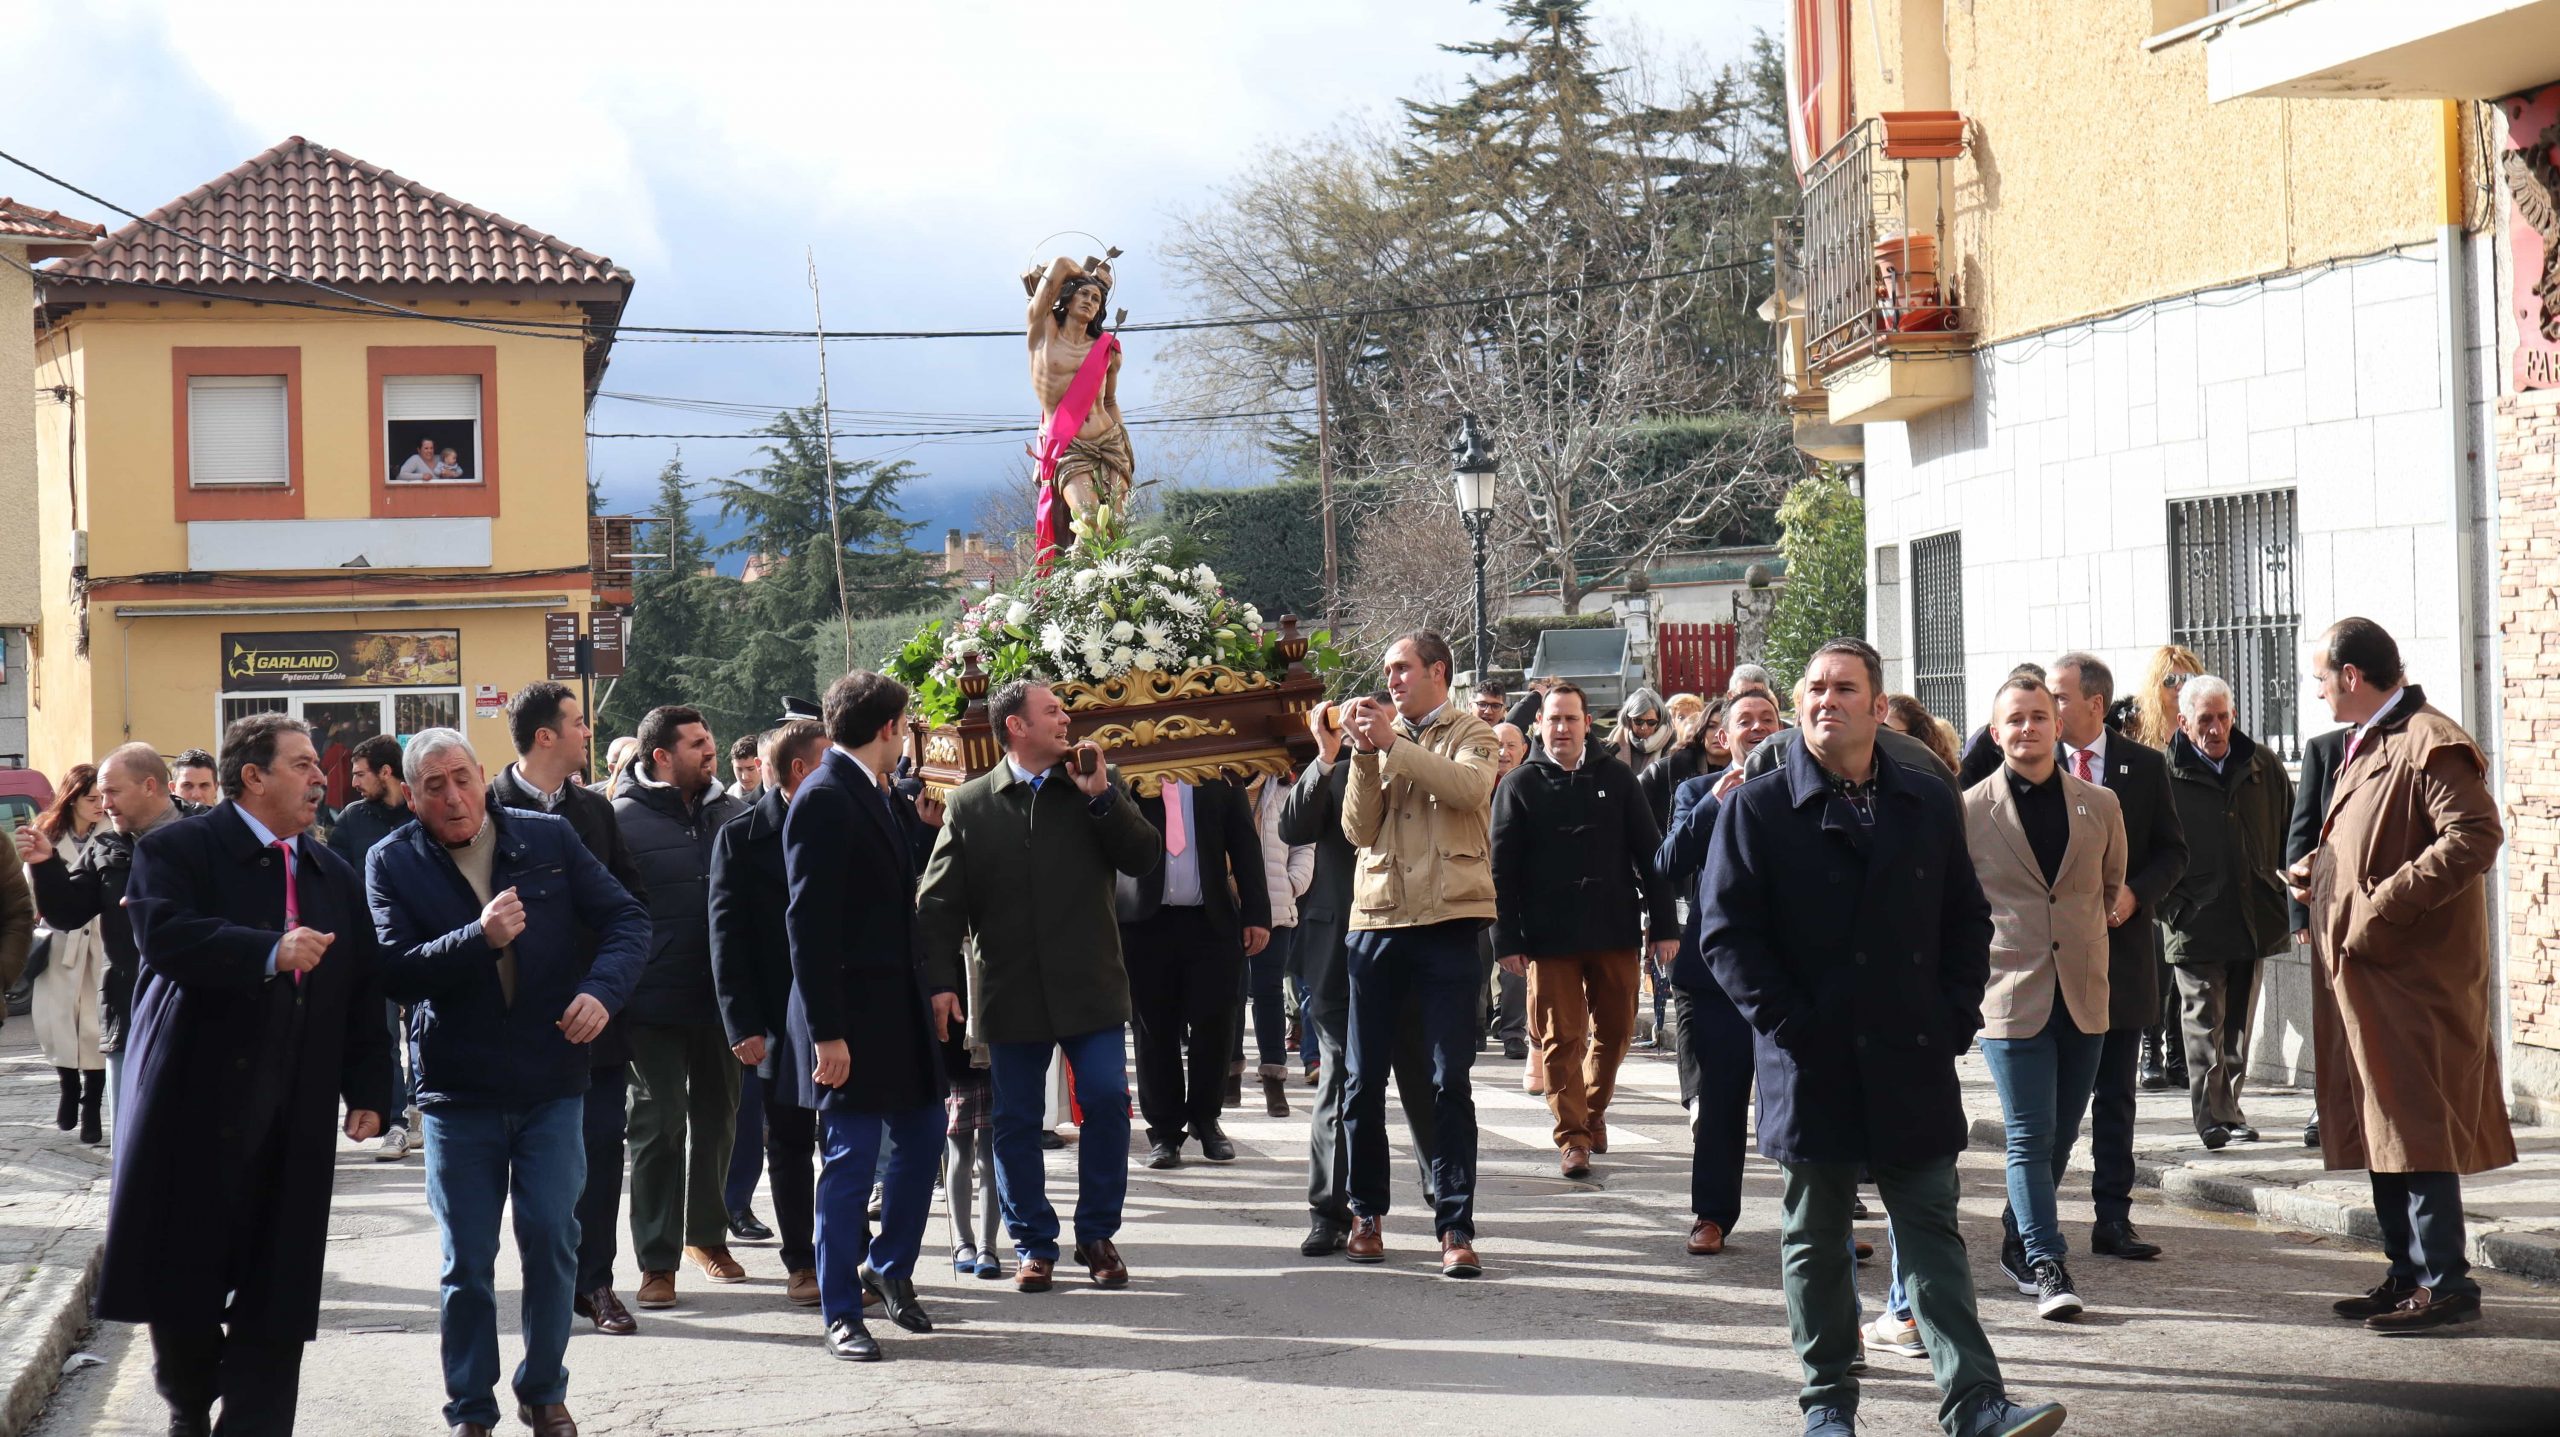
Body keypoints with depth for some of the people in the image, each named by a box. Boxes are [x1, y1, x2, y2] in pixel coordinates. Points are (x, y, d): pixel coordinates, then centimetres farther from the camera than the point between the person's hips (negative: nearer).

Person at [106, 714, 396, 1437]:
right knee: (182, 1272, 4)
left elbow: (364, 990, 16)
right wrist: (270, 953, -29)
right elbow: (164, 936, -21)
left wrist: (369, 1089, 10)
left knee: (278, 1294, 1)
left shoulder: (335, 876, 15)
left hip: (295, 1120, 4)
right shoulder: (176, 850, -2)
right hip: (195, 1104, -4)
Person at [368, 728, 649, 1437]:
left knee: (552, 1240, 1)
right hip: (458, 1091, -1)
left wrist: (603, 989, -17)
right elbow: (397, 972, -14)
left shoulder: (549, 839, 0)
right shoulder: (394, 864, -3)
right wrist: (480, 939, -27)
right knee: (467, 1264, 6)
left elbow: (627, 919, 1)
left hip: (552, 1085, 1)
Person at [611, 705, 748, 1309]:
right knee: (659, 1124, -1)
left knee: (717, 1118, 15)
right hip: (655, 1003, -5)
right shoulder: (625, 818, -7)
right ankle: (657, 1260, 6)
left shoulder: (732, 812, 7)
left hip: (720, 996, 5)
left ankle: (707, 1234, 32)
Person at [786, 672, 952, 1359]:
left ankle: (888, 1267, 32)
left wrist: (927, 991, 15)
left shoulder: (878, 796, 14)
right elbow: (808, 923, -19)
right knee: (850, 1165, -2)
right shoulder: (823, 801, -15)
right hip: (850, 1018, -9)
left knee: (923, 1140, 14)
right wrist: (825, 1033, -21)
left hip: (900, 1008, 9)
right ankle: (841, 1315, 7)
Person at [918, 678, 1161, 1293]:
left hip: (1089, 986, 0)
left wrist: (1101, 797, -12)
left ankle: (1097, 1235, 9)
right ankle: (1034, 1243, 18)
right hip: (1010, 991, 0)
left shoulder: (1099, 785, 7)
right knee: (1016, 1121, 5)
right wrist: (942, 983, -5)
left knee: (1107, 1102, -6)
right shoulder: (968, 805, 4)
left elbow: (1145, 857, -3)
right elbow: (938, 905, 4)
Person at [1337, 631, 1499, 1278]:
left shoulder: (1471, 734, 6)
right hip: (1377, 919, 4)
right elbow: (1360, 829, 3)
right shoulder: (1382, 735, 14)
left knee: (1450, 1080, -3)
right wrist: (1365, 753, -8)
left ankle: (1456, 1227, 0)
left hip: (1448, 920, -4)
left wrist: (1394, 743, -17)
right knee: (1362, 1077, 6)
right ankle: (1367, 1213, 19)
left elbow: (1469, 787, -17)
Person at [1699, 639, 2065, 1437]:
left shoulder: (1931, 806, 10)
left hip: (1913, 1062, 2)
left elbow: (1968, 918, 14)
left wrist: (1955, 1016, 1)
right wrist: (1790, 1025, -11)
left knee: (1932, 1232, 1)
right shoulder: (1757, 810, 0)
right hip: (1812, 1065, -2)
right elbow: (1726, 934, -4)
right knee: (1816, 1243, 8)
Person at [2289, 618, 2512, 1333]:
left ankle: (2446, 1283, -4)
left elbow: (2477, 836, -23)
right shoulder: (2366, 745, 19)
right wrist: (2318, 870, 12)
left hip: (2413, 974, -10)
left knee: (2415, 1129, -8)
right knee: (2378, 1129, 13)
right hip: (2363, 972, 10)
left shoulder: (2431, 744, -13)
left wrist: (2385, 904, -24)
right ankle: (2409, 1275, 20)